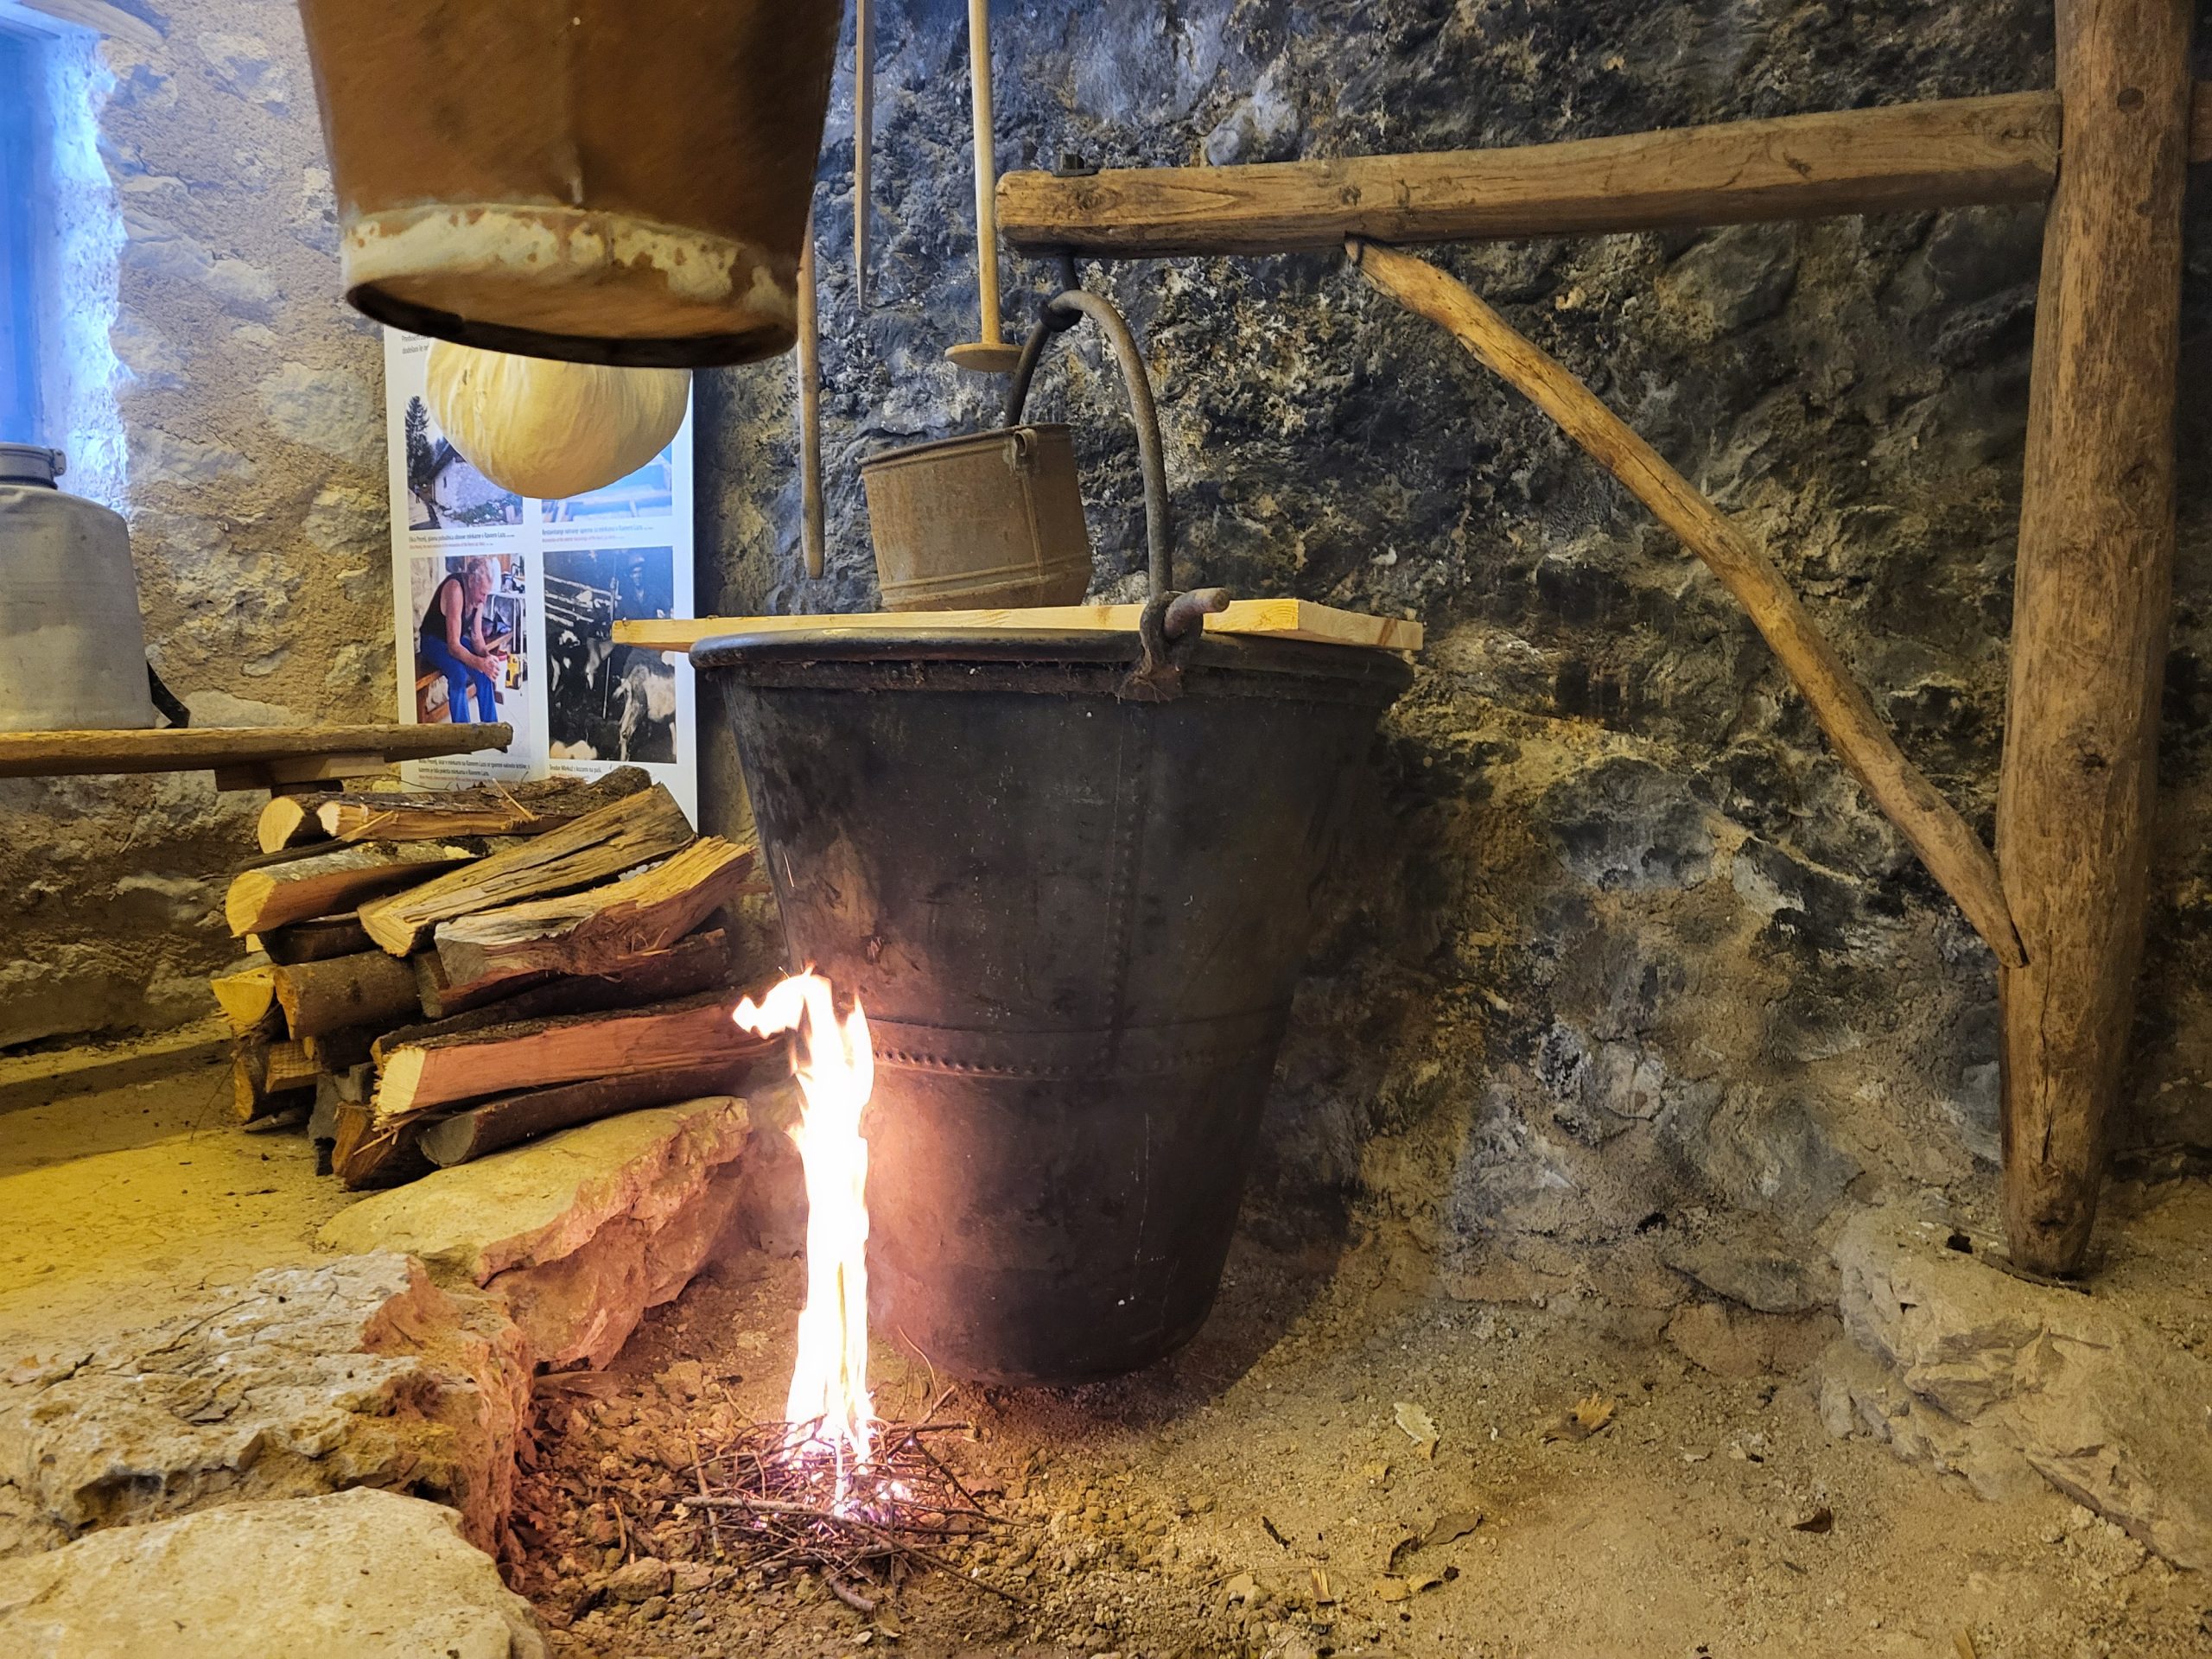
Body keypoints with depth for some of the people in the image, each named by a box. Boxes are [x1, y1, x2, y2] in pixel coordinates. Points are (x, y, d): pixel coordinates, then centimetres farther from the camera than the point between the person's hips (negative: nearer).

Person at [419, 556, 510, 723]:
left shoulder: (478, 592, -11)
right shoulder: (455, 589, -33)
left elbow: (477, 636, -6)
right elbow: (453, 646, -35)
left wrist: (486, 655, -26)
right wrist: (480, 662, -47)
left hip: (457, 639, 7)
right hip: (433, 641, -7)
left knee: (484, 672, -15)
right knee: (458, 673, -32)